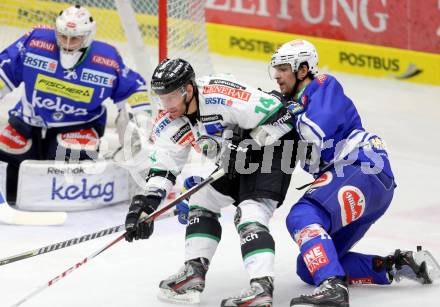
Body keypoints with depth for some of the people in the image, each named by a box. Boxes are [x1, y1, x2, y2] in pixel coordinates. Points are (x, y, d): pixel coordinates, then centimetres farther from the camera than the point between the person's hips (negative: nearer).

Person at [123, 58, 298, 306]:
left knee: (249, 213, -22)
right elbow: (164, 166, -1)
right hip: (237, 159, 9)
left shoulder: (221, 96, -32)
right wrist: (147, 201, -14)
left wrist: (245, 148, -25)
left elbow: (276, 114, -29)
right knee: (202, 200, 9)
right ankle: (194, 272, 12)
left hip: (272, 144, -9)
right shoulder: (169, 124, -6)